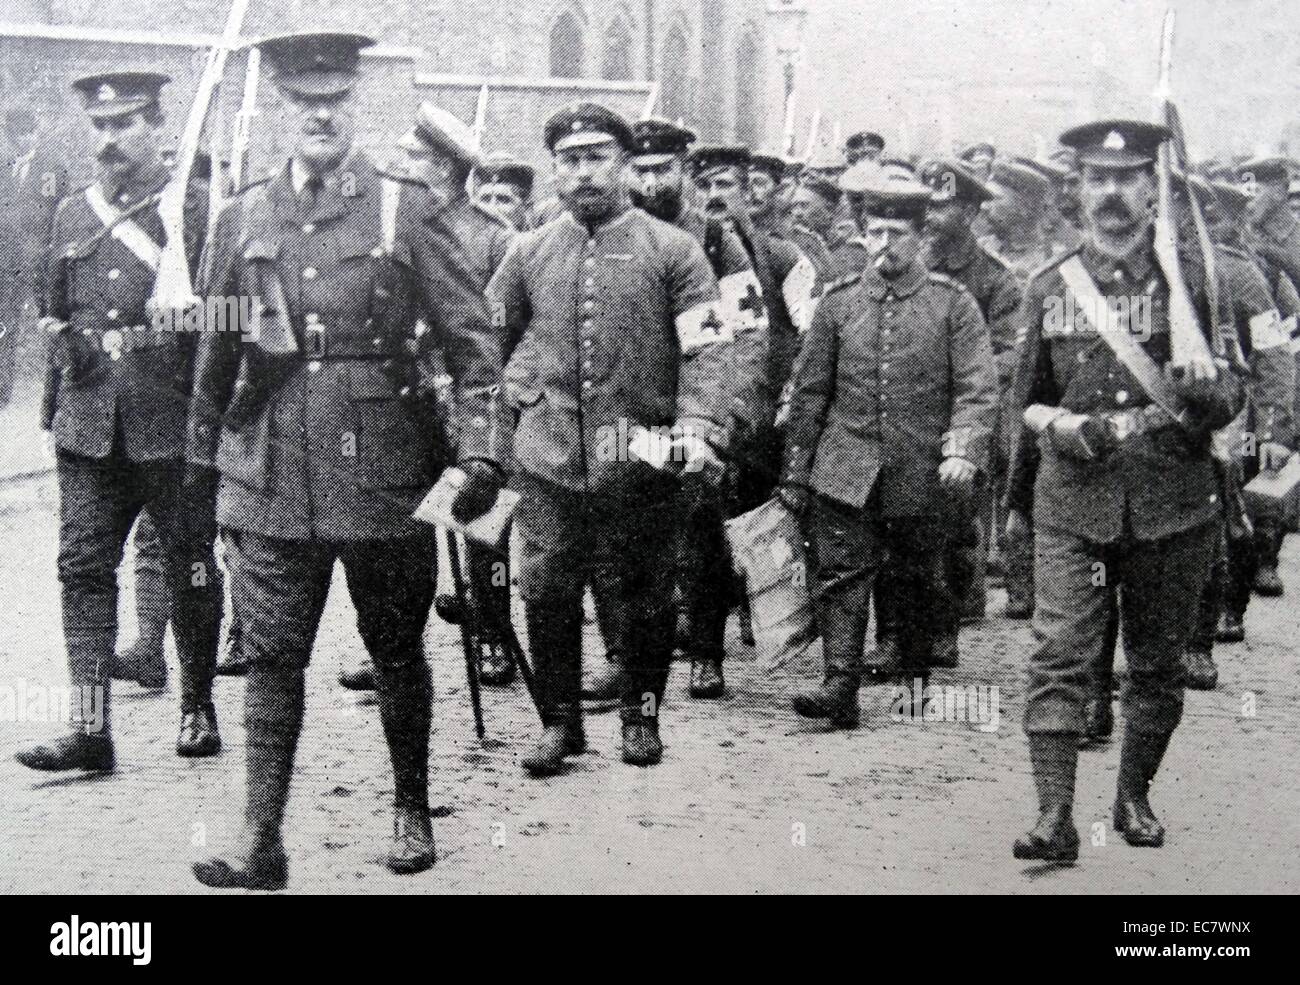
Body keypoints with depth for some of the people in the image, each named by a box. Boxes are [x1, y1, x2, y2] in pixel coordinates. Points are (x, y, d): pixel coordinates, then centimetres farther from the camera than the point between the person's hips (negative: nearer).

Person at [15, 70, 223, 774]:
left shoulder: (195, 206, -1)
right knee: (83, 566, -3)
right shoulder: (72, 215, 13)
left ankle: (198, 709, 22)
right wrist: (55, 408, 17)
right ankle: (90, 728, -3)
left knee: (189, 567, 6)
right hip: (89, 424, 4)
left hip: (173, 418, -4)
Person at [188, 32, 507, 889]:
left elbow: (473, 338, -1)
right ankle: (261, 841, 4)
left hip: (384, 475, -1)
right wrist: (202, 464, 15)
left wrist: (483, 452, -10)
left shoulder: (405, 215, 0)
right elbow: (215, 353, 15)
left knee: (397, 651, 10)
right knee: (272, 656, 0)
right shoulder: (243, 221, 8)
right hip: (270, 480, 2)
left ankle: (413, 811, 27)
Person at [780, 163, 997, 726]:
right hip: (846, 472, 1)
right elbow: (809, 391, 9)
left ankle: (917, 683, 30)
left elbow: (979, 388, -7)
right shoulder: (839, 302, 5)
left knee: (917, 579, 12)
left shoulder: (951, 303, 0)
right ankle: (839, 686, -9)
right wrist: (795, 473, 8)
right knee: (840, 576, -8)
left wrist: (963, 449, -23)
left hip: (923, 476, -1)